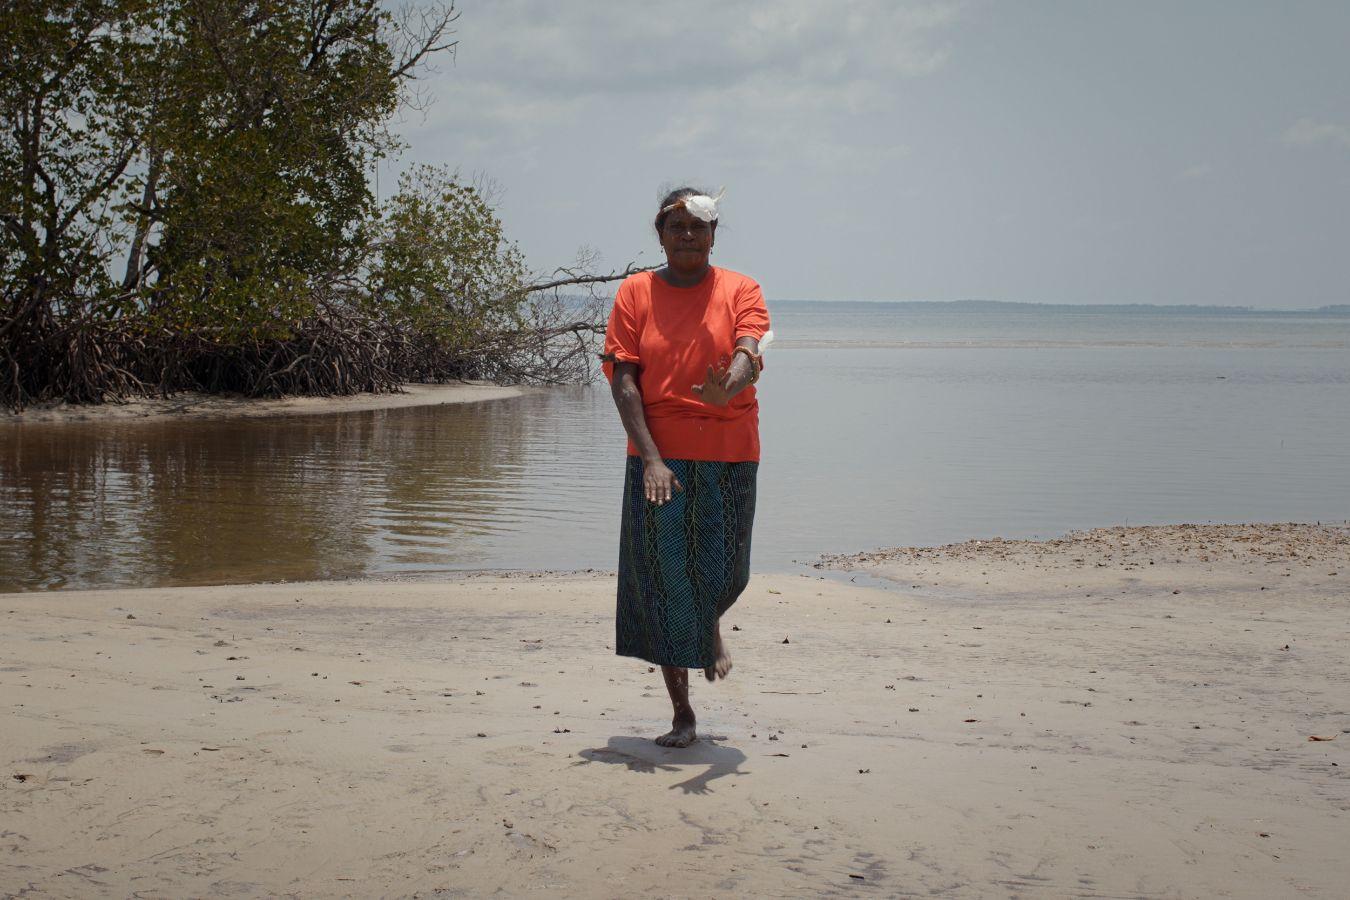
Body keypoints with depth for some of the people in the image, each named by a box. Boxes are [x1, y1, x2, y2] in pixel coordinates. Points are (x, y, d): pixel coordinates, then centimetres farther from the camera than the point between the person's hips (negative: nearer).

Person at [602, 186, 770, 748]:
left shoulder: (741, 291, 3)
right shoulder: (635, 293, 3)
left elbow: (747, 356, -15)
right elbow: (623, 380, -4)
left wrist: (728, 387, -40)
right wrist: (651, 459, -16)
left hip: (728, 458, 0)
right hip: (657, 459, 0)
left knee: (724, 575, 7)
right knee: (663, 584, 0)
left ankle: (712, 628, 46)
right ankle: (682, 714, 12)